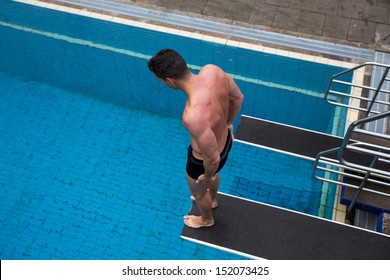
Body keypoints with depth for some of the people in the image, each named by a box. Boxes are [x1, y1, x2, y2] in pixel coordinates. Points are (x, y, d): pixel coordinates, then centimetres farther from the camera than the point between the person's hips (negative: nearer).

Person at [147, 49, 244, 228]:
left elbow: (213, 159, -31)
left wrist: (207, 177, -9)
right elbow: (238, 97, -5)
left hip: (204, 160, -6)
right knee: (213, 175, 40)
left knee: (198, 190, 30)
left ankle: (206, 219, 63)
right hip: (225, 139, 7)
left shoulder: (194, 116, -46)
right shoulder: (212, 70, -25)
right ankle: (212, 200, 73)